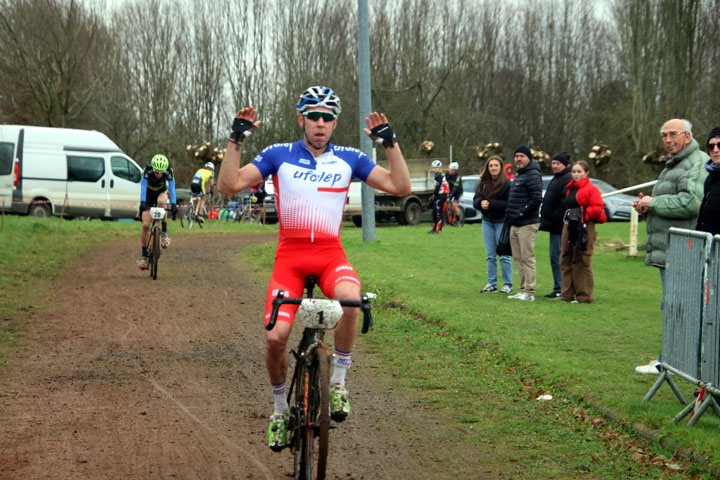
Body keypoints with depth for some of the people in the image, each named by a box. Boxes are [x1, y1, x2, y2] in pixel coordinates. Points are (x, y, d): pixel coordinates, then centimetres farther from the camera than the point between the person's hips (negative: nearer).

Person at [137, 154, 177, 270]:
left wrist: (173, 204, -45)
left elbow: (172, 189, -32)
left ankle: (164, 233, -23)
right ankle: (144, 256, 0)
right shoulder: (147, 171, -31)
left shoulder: (169, 172, -27)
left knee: (161, 201, -39)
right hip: (148, 195, 0)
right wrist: (142, 203, -50)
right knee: (145, 225, -10)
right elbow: (143, 187, -36)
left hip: (162, 192, 0)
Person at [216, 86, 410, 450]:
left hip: (330, 254, 0)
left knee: (350, 297, -35)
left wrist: (390, 142, -6)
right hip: (290, 255, 0)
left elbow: (400, 187, 3)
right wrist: (236, 140, -12)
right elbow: (228, 185, -3)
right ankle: (280, 409, 13)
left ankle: (337, 383, -15)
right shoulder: (279, 155, 3)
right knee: (275, 336, -15)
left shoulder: (348, 159, 7)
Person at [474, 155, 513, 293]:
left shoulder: (507, 184, -11)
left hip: (502, 222, -6)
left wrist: (490, 204, -21)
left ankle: (508, 284, 3)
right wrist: (481, 202, -13)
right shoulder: (483, 183, 8)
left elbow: (509, 204, -18)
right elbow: (475, 200, 9)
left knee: (504, 255, -3)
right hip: (487, 221, 6)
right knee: (490, 256, 10)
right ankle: (492, 283, 16)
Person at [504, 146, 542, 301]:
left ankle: (529, 292, -7)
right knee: (518, 258, 12)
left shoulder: (533, 175, -11)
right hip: (515, 224, 10)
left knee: (527, 258, -8)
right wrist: (509, 215, 15)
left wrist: (521, 213, -18)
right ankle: (523, 290, 17)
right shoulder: (518, 175, 20)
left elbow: (536, 199, -19)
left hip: (527, 224, -10)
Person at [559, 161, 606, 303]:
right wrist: (568, 215, 15)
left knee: (582, 263, -8)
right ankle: (567, 295, 13)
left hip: (584, 230, -9)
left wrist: (581, 214, -16)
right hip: (569, 228, 9)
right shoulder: (570, 189, 20)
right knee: (566, 262, 8)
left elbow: (597, 209, -15)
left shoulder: (592, 189, -6)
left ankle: (584, 296, -3)